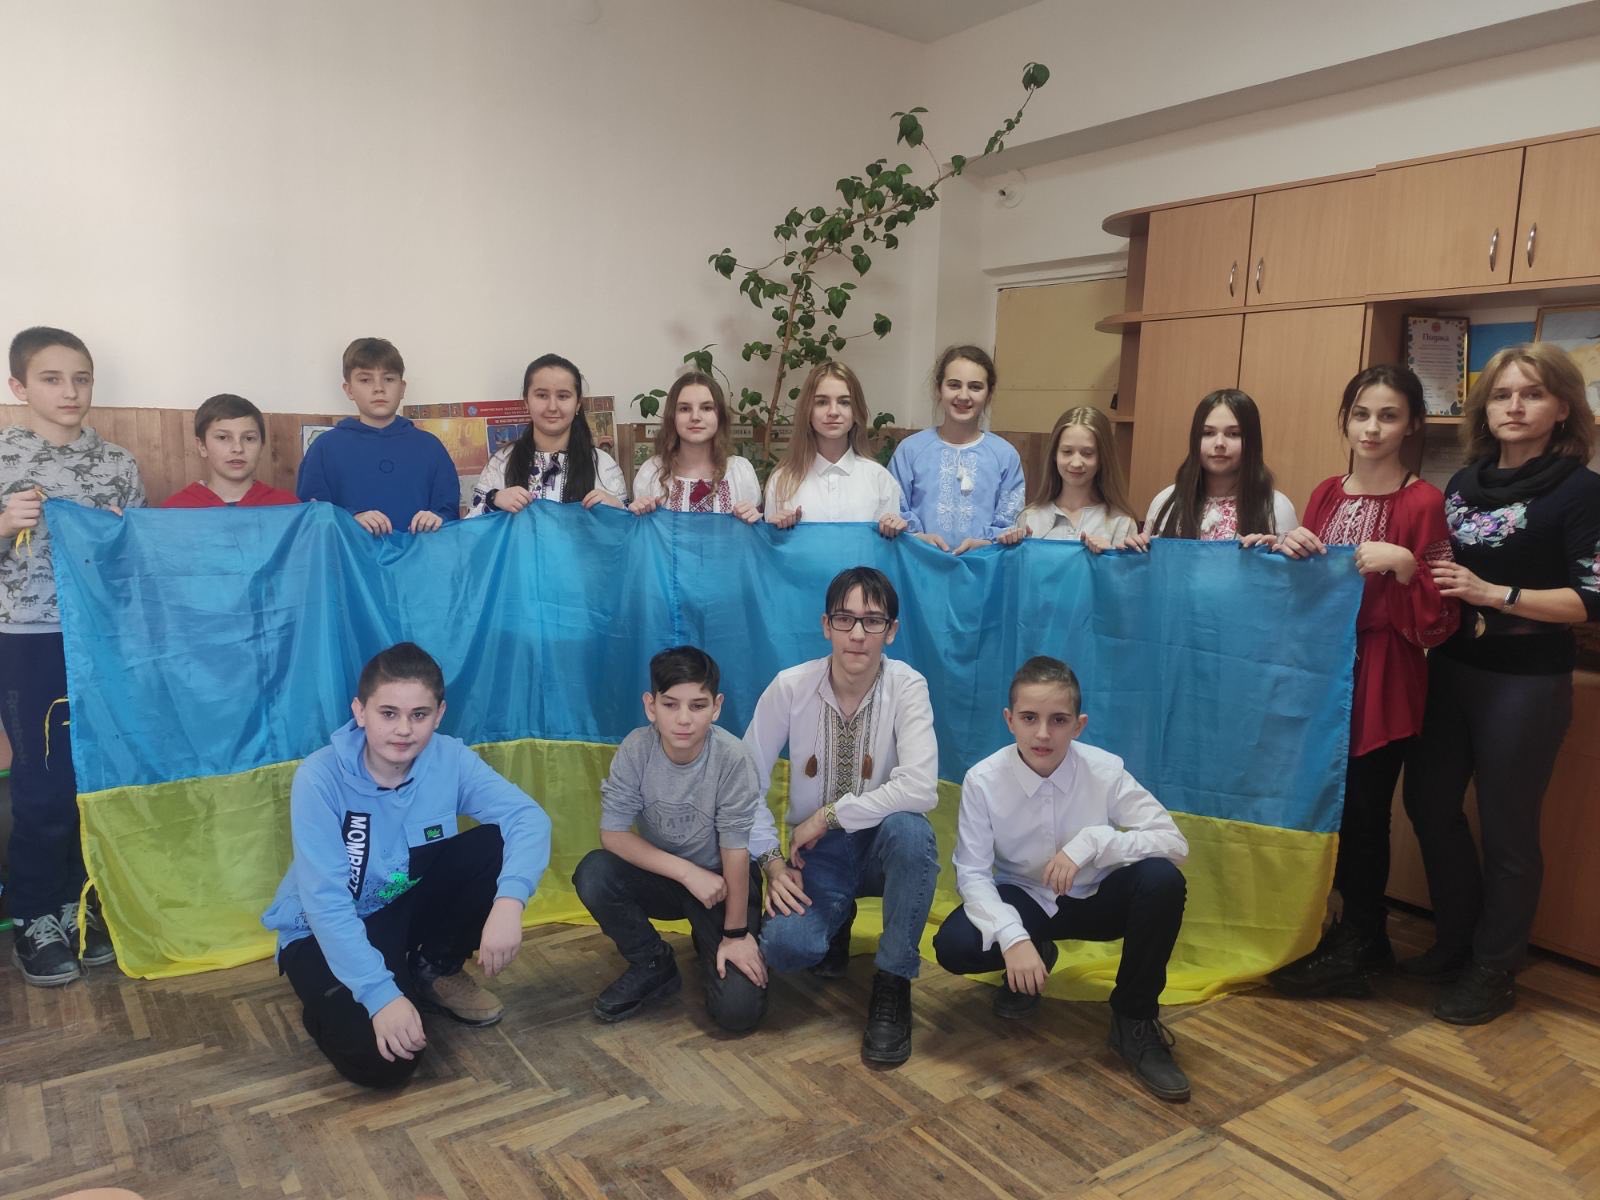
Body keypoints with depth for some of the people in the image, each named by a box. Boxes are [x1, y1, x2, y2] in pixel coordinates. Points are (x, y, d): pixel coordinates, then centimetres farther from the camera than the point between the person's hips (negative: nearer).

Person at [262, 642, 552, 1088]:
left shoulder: (449, 759, -16)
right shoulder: (320, 778, -26)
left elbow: (529, 817, -23)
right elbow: (325, 901, -28)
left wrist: (509, 900, -41)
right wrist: (382, 994, -36)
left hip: (406, 909, 4)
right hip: (326, 932, -4)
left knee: (494, 845, -21)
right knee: (381, 1059, -27)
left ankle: (434, 971, 3)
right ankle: (328, 1002, 8)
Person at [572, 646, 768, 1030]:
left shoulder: (732, 758, -26)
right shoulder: (636, 749, -19)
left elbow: (736, 849, -19)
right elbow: (613, 833, -17)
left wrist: (736, 934, -13)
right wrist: (687, 872, -24)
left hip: (720, 880, -2)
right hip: (662, 875, 2)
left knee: (738, 1010, -18)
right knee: (592, 875, -28)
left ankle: (710, 940, 18)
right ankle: (653, 966, -1)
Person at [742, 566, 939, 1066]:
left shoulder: (907, 687, -16)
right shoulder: (790, 687, -12)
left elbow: (921, 788, -29)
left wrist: (830, 814, -25)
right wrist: (771, 861, -13)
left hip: (881, 846, -1)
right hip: (815, 853, 1)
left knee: (909, 827, -36)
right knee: (784, 946, -26)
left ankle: (892, 984, -15)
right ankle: (837, 919, 14)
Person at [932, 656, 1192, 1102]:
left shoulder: (1105, 770, -20)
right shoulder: (983, 780, -21)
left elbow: (1175, 843, -21)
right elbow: (972, 874, -19)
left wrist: (1092, 841, -36)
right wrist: (1012, 938, -36)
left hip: (1094, 899, 0)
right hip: (1023, 900, 0)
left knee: (1162, 880, -30)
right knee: (953, 946, -28)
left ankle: (1135, 1020, -7)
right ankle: (1036, 956, 10)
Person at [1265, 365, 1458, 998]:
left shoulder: (1423, 502, -8)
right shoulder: (1325, 496, 8)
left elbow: (1437, 618, -9)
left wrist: (1402, 563, -24)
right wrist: (1289, 549, -3)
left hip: (1381, 680, -6)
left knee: (1363, 811, 2)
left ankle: (1358, 950, 22)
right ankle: (1361, 934, 32)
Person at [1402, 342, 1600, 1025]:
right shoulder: (1465, 482, 8)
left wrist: (1493, 593, -22)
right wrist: (1431, 582, 0)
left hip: (1526, 683, -6)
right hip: (1452, 668, 6)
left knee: (1505, 827, 5)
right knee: (1429, 802, 13)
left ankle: (1493, 970, 22)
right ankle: (1457, 939, 32)